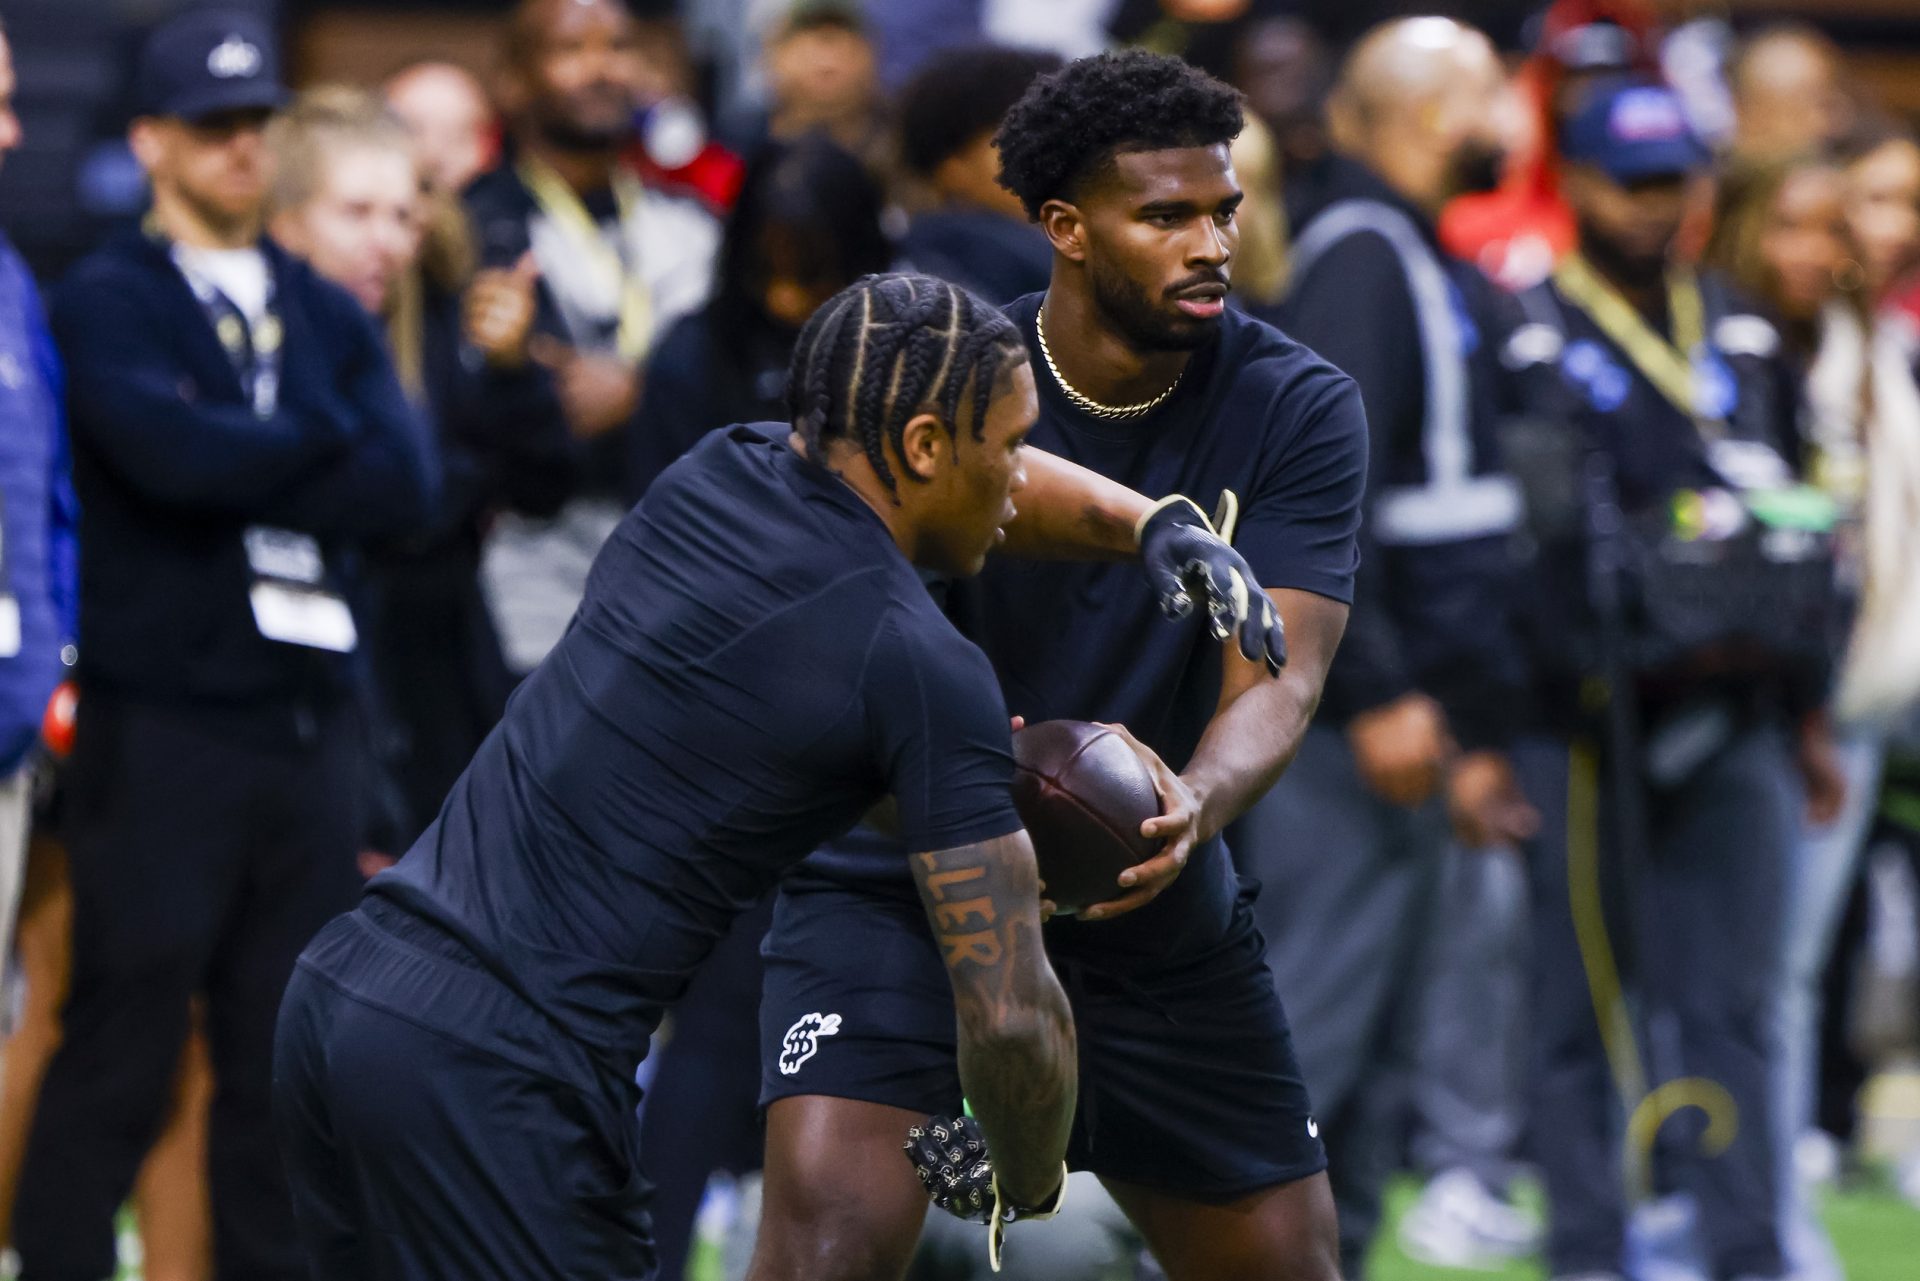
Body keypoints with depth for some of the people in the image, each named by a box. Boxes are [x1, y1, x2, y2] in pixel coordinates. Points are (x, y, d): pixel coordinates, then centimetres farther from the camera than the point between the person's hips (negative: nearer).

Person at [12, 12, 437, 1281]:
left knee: (285, 1060, 7)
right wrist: (327, 443, -3)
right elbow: (167, 454, -18)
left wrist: (241, 477, -10)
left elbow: (410, 482, 1)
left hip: (313, 719, 5)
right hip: (164, 730, -5)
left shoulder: (326, 313, 16)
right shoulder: (109, 303, 1)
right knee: (121, 1053, -4)